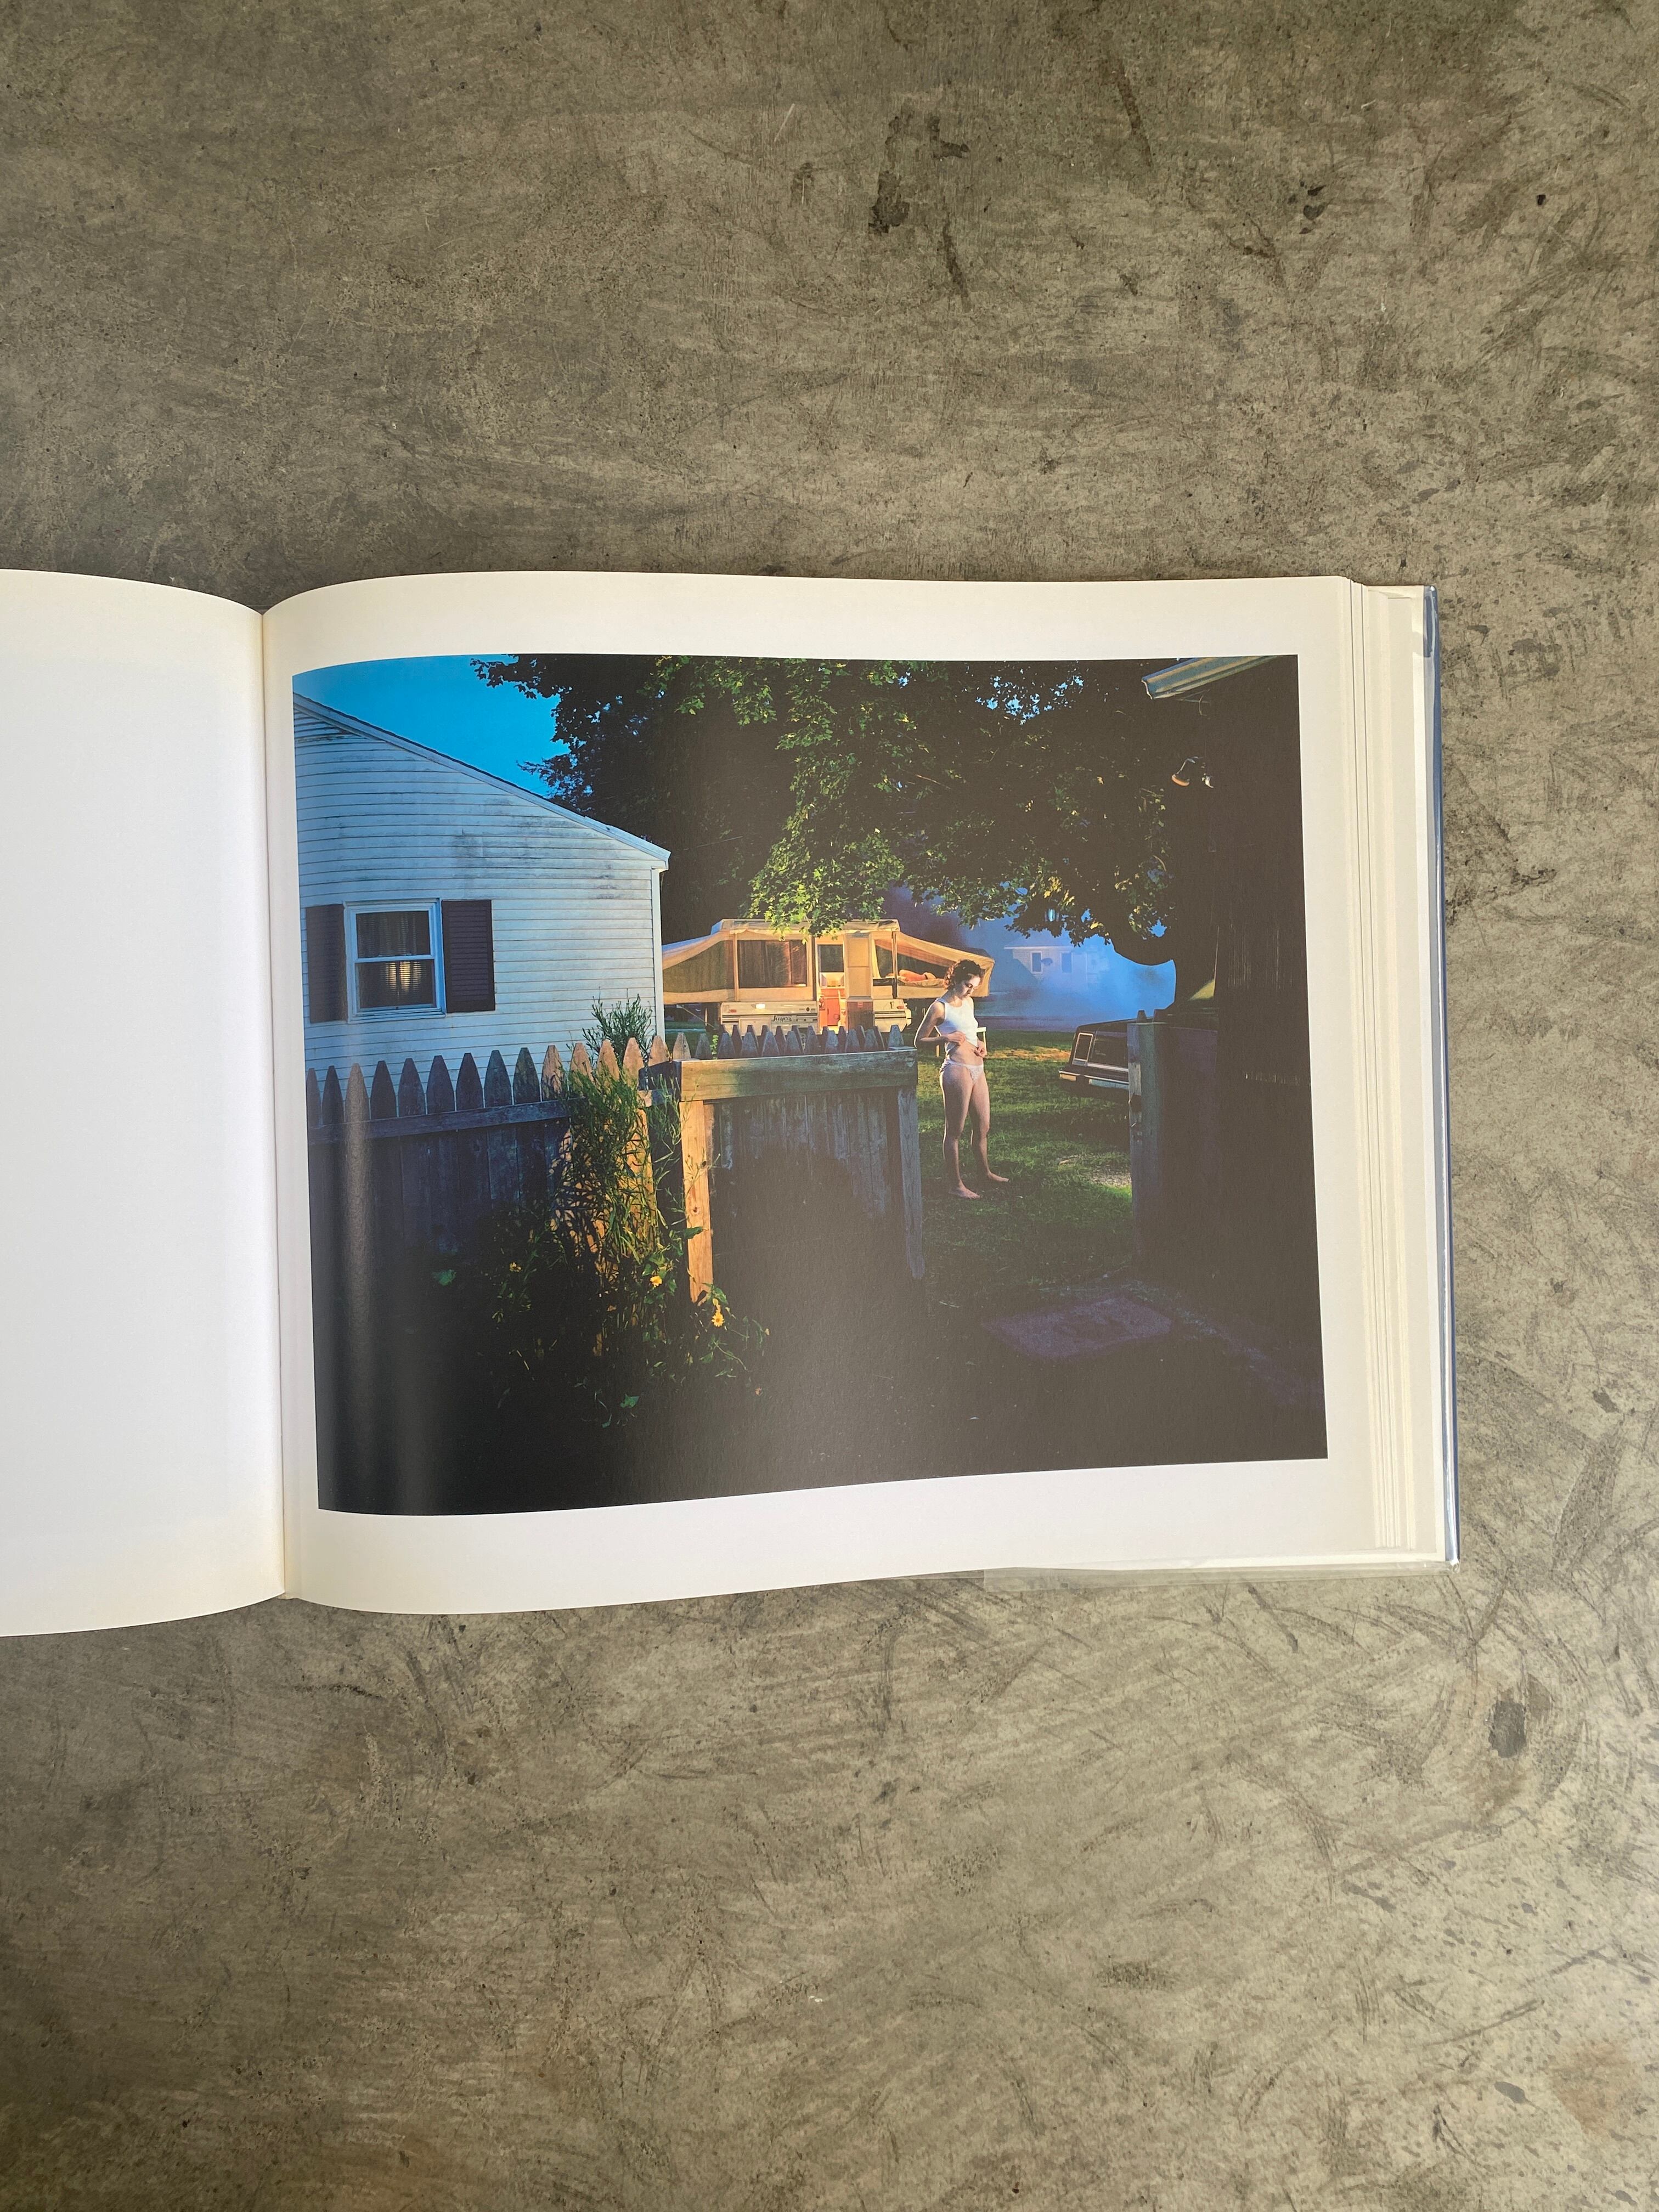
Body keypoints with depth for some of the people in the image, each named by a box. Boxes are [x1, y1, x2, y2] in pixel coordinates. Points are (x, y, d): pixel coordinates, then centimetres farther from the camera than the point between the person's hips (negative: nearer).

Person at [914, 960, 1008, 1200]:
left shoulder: (968, 1002, 16)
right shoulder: (939, 1008, -8)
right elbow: (919, 1041, -5)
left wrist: (979, 1041, 11)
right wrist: (945, 1038, -19)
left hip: (977, 1070, 9)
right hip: (957, 1070, -9)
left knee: (983, 1127, 18)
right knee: (955, 1131, -3)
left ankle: (986, 1173, 36)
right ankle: (956, 1186, 2)